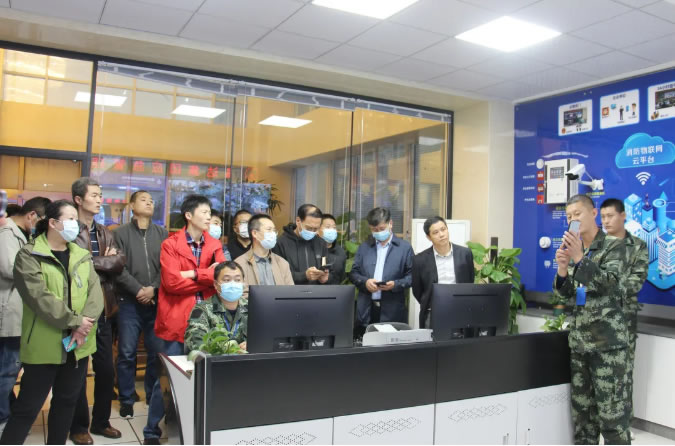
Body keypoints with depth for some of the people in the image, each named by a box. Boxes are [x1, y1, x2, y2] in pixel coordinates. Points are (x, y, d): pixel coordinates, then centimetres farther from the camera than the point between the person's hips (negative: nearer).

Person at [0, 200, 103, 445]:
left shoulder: (82, 256, 11)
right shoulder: (29, 255, -7)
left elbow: (95, 290, -1)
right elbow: (39, 296, -18)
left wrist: (84, 324, -17)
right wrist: (75, 321, -20)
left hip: (78, 344, 6)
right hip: (44, 345, -5)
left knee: (67, 401, 16)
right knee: (28, 406, 2)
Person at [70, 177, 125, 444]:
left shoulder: (105, 233, 13)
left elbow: (120, 264, 1)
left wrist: (95, 263, -11)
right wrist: (105, 261, -10)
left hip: (103, 309, 6)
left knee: (106, 369, 12)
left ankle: (101, 421, 28)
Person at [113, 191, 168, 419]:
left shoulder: (162, 233, 9)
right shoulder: (121, 233, 2)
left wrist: (153, 289, -11)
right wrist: (138, 290, -13)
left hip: (156, 301, 2)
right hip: (130, 302, -2)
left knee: (156, 353, 7)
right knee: (127, 353, 3)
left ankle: (154, 397, 22)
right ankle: (126, 400, 16)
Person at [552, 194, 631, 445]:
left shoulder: (614, 246, -4)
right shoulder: (573, 249, 11)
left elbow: (610, 282, -16)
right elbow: (565, 293, 9)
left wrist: (580, 258, -26)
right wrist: (562, 268, -10)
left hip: (608, 339, -5)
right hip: (579, 338, 6)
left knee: (611, 408, -3)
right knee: (581, 406, 10)